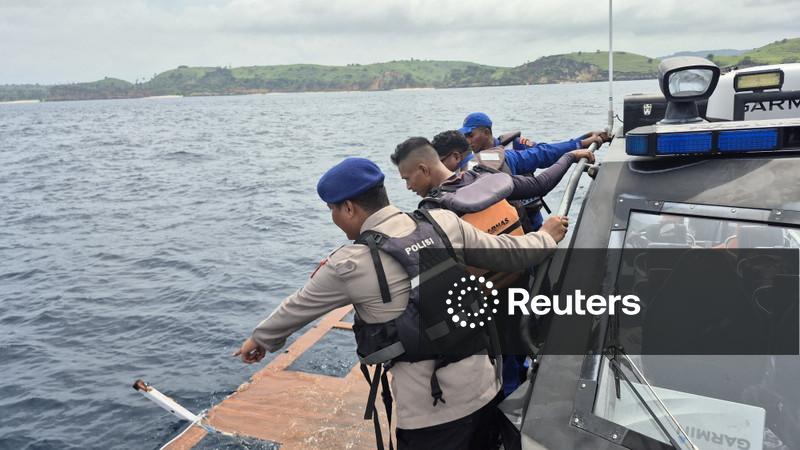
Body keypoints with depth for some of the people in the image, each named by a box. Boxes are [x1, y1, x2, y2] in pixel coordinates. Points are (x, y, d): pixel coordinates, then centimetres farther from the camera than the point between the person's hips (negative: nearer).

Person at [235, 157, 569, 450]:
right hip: (482, 386, 5)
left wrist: (261, 339, 23)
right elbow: (507, 253, 6)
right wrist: (547, 237, 27)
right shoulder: (445, 223, -4)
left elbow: (298, 306, 4)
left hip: (431, 411, -5)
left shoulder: (349, 265, -13)